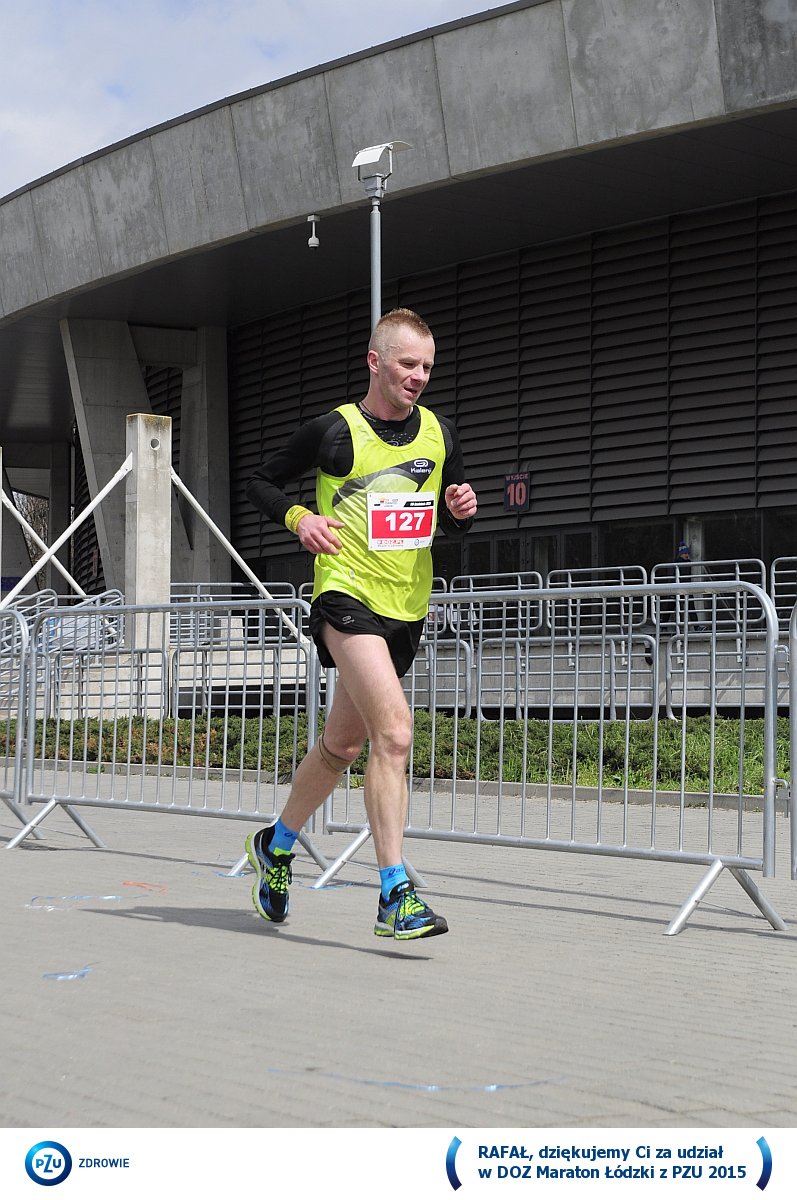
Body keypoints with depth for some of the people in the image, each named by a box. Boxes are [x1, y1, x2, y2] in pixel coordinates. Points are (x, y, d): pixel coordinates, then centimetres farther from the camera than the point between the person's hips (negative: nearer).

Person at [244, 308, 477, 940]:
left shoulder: (439, 433, 8)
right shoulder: (334, 431, -4)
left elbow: (455, 527, 18)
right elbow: (262, 482, 8)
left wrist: (461, 508, -5)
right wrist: (299, 518, -10)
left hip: (407, 608, 6)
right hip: (347, 596, -6)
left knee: (343, 744, 17)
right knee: (394, 732, -23)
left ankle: (276, 846, 39)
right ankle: (395, 897, -23)